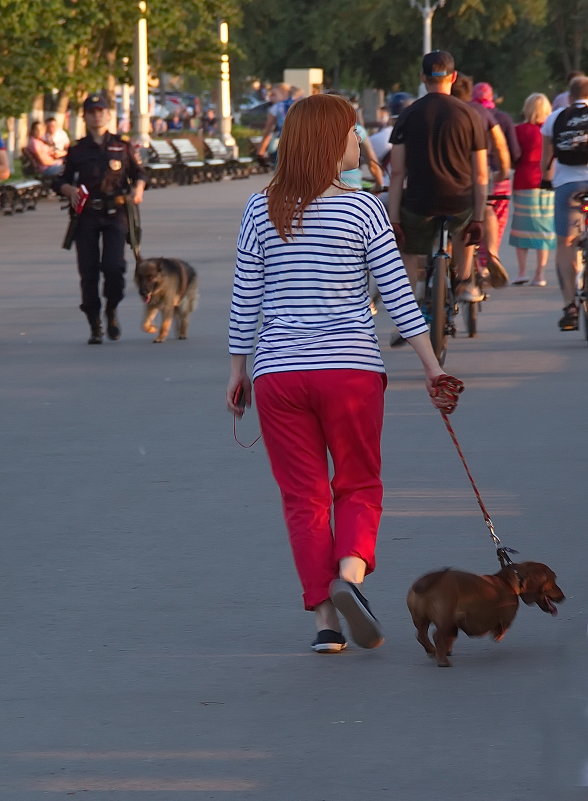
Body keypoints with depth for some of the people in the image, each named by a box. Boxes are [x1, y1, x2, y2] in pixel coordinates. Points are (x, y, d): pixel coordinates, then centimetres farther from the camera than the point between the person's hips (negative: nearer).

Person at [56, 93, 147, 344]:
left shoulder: (122, 146, 8)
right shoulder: (77, 151, 8)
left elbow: (139, 173, 15)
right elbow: (62, 181, 11)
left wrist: (138, 188, -6)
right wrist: (70, 191, -11)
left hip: (115, 213, -1)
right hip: (86, 215, 1)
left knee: (114, 267, -13)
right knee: (88, 271, -2)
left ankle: (112, 312, 13)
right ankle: (94, 326, 8)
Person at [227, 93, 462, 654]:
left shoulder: (261, 211, 1)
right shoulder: (362, 210, -5)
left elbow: (245, 301, 3)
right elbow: (398, 296, -5)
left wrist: (238, 371, 13)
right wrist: (431, 366, 1)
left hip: (279, 372, 2)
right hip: (350, 368, -2)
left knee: (303, 496, 8)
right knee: (359, 486, 11)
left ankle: (325, 619, 3)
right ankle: (350, 572, -17)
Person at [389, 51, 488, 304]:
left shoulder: (409, 115, 0)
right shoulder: (468, 114, 1)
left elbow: (397, 172, -3)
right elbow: (480, 175, 2)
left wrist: (394, 219, 0)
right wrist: (478, 219, 7)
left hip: (418, 202, -1)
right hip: (459, 204, 1)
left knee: (408, 255, 14)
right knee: (466, 224, 35)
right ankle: (464, 283, 31)